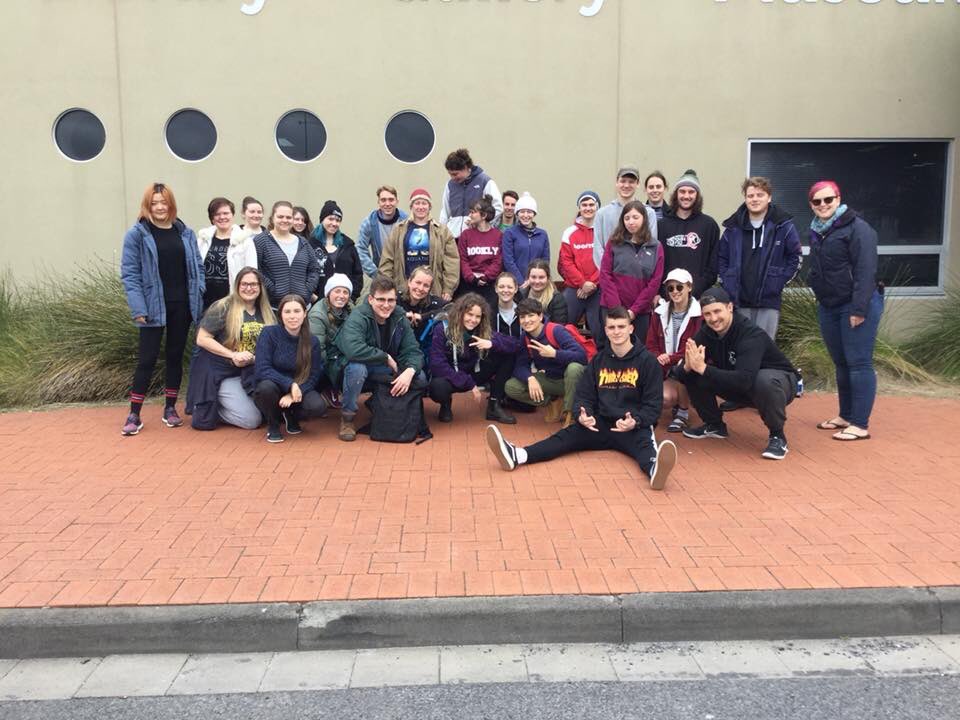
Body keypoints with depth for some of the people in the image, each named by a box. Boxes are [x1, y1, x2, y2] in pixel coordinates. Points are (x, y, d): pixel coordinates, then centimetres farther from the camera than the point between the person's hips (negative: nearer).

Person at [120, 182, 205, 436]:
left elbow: (197, 267, 11)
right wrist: (138, 308, -15)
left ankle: (170, 408, 23)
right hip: (154, 307, -4)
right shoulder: (137, 234, -3)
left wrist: (198, 297, -1)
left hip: (182, 306, 4)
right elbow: (129, 274, -7)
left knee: (175, 356, 11)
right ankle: (134, 415, 9)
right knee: (147, 359, -1)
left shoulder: (185, 232, 8)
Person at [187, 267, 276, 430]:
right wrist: (233, 355, -20)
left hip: (251, 373, 6)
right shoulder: (223, 307, -10)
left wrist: (254, 358, -14)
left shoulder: (266, 313, 7)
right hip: (220, 373, -6)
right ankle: (209, 409, 12)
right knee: (252, 420, -15)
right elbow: (202, 339, -12)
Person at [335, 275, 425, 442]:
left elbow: (413, 351, -9)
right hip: (355, 369, -5)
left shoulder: (399, 318, -6)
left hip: (384, 373, 5)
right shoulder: (357, 318, -23)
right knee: (357, 368, -39)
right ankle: (347, 419, -16)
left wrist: (409, 371, -31)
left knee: (419, 377, -15)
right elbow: (352, 350, -41)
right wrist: (387, 357, -30)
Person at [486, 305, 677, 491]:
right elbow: (583, 396, 9)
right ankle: (516, 455, -43)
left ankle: (654, 467, -72)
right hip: (600, 423, 3)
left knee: (644, 443, -36)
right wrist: (582, 416, -14)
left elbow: (653, 404, -1)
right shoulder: (598, 360, 11)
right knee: (567, 435, -21)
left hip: (634, 427, -3)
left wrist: (636, 421, -21)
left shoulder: (646, 361, 1)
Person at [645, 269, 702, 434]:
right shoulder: (660, 313, 3)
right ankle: (679, 401, 16)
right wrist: (659, 358, -18)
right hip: (665, 370, 3)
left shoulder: (699, 314, -12)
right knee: (665, 398, -26)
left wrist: (670, 358, -25)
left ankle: (683, 413, -10)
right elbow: (651, 345, 5)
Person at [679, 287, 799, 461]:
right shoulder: (705, 333, -12)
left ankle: (777, 435, -15)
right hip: (740, 387, 6)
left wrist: (703, 368, -44)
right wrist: (688, 367, -37)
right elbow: (683, 376, -14)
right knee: (692, 376, -13)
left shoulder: (752, 335, -31)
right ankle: (715, 425, 9)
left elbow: (744, 380, -44)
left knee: (765, 381, -41)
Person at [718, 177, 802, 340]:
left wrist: (779, 282, -3)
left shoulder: (783, 225, -1)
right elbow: (721, 257, 11)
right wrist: (728, 284, 1)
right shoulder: (733, 227, 5)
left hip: (769, 302, -2)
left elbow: (795, 257, 4)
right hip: (739, 302, 2)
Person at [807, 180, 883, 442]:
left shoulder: (857, 228, -10)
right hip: (828, 307, 8)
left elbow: (866, 271, -17)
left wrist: (859, 309, -22)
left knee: (859, 363, -6)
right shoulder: (816, 231, 14)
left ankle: (860, 425, -3)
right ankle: (846, 416, 23)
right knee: (840, 364, 13)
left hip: (856, 306, -8)